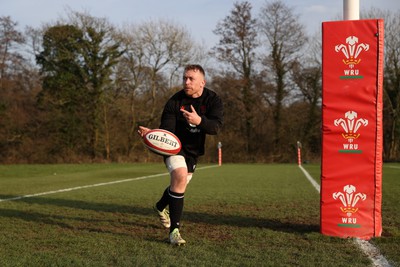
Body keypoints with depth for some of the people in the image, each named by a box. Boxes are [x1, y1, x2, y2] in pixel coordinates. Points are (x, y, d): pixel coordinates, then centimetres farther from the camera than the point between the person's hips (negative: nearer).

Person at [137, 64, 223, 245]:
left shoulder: (213, 100, -13)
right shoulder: (174, 101, -19)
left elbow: (216, 127, -29)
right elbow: (166, 130, -24)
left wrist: (199, 121, -49)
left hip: (194, 150, 4)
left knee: (180, 184, 21)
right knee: (180, 176, -30)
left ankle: (161, 207, 55)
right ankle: (174, 229, -25)